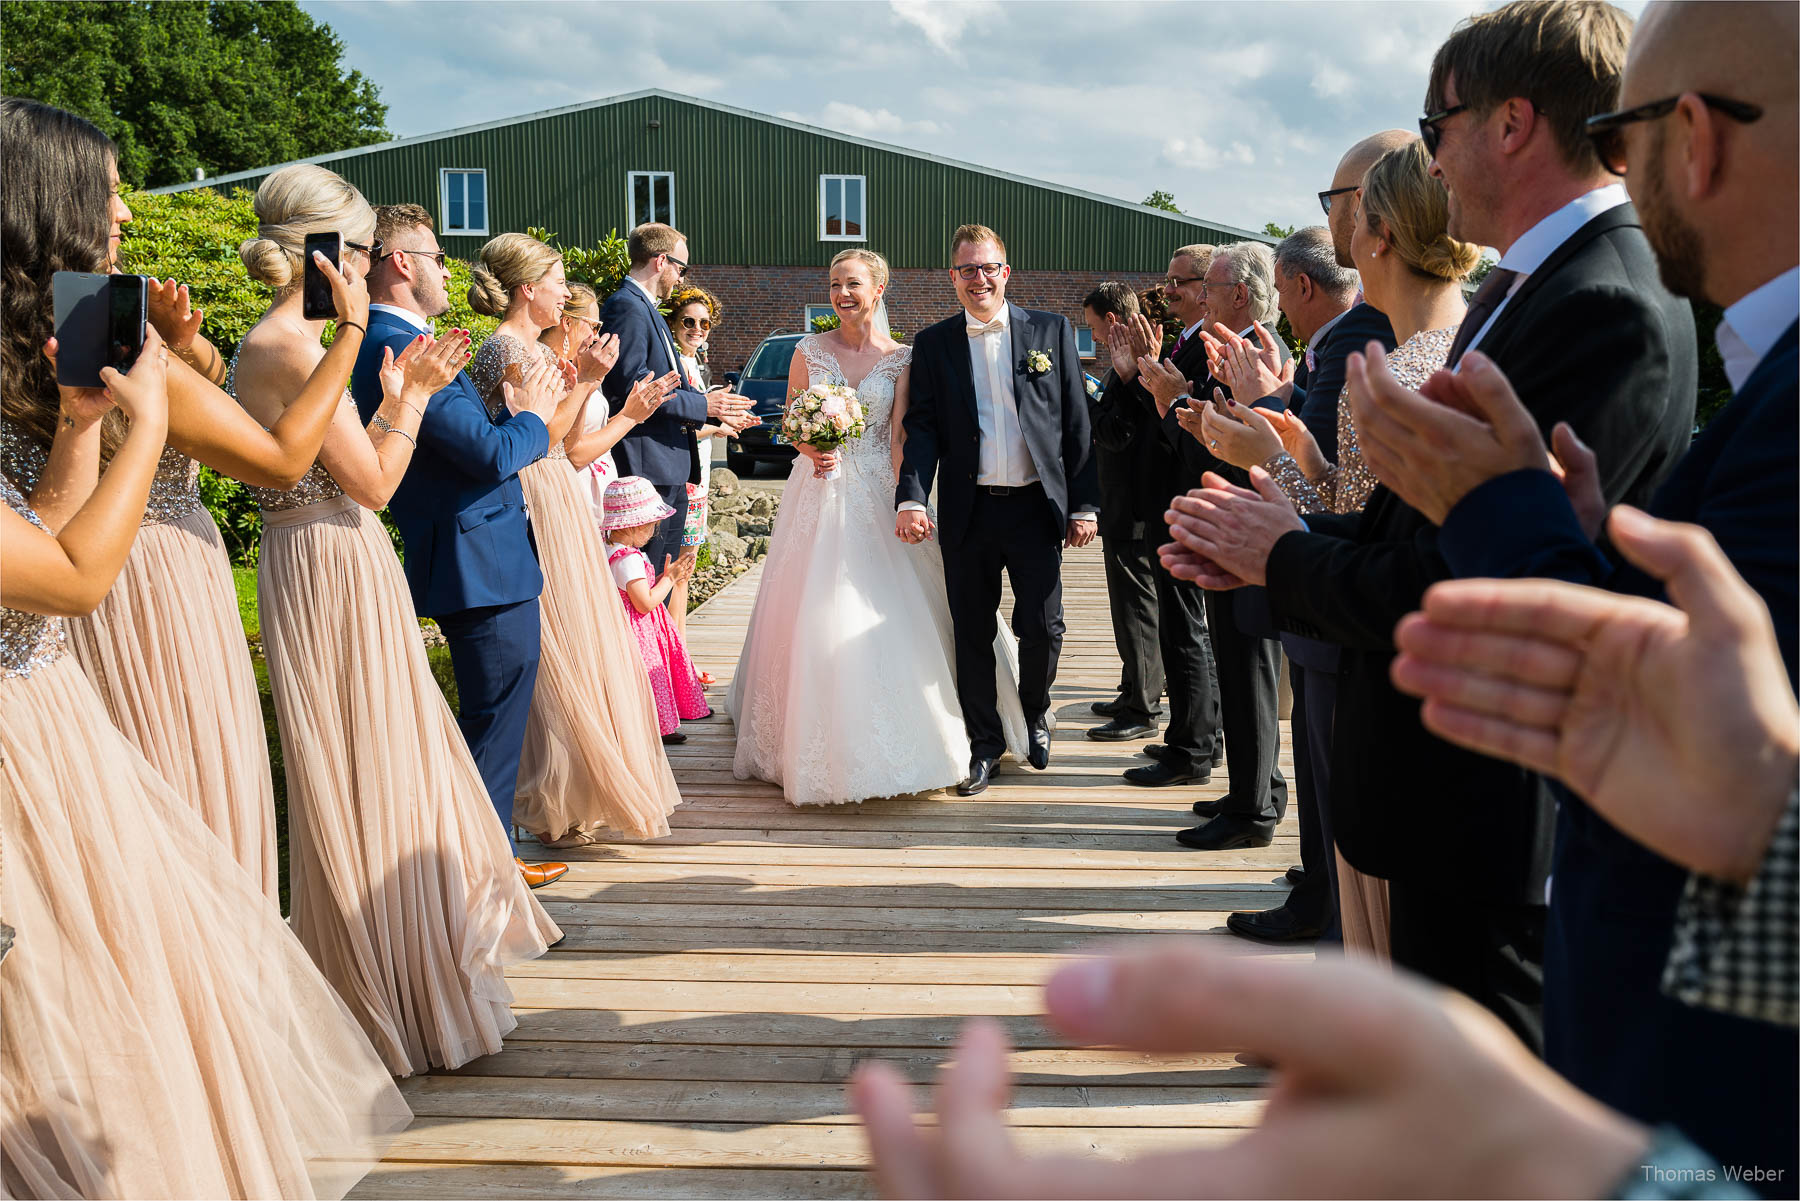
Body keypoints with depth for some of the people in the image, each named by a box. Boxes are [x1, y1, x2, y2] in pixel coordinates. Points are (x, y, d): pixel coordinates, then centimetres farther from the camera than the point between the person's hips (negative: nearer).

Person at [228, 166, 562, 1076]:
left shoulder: (282, 342, 12)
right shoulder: (292, 346, -18)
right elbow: (373, 484, -16)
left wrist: (397, 399, 11)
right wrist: (410, 396, -5)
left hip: (337, 568, 10)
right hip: (330, 569, -10)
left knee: (381, 769, 18)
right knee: (364, 777, 1)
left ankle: (404, 973, 33)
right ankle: (387, 995, 15)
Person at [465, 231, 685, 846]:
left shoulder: (538, 351, 16)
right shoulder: (505, 349, -12)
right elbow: (539, 439, -18)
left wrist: (628, 416, 15)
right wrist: (585, 382, -16)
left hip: (563, 512, 10)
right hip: (537, 514, -10)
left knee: (583, 649, 14)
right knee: (559, 658, -4)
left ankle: (575, 795, 25)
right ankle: (554, 807, 7)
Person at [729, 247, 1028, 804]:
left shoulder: (900, 359, 2)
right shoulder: (809, 351, 4)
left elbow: (900, 437, -4)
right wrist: (811, 449, -14)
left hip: (877, 498, -1)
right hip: (820, 495, 1)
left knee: (886, 616, -3)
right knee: (817, 618, -1)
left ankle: (891, 746, 13)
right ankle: (821, 747, 11)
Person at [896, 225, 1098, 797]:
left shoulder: (1053, 332, 4)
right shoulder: (932, 344, 6)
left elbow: (1077, 425, 2)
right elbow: (921, 428, 0)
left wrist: (1083, 505, -2)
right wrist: (911, 498, -15)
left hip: (1037, 507, -1)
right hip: (968, 510, 1)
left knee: (1043, 628, 2)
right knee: (972, 634, 7)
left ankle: (1034, 713, 30)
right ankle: (984, 739, 23)